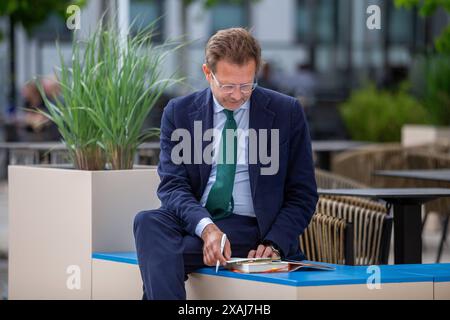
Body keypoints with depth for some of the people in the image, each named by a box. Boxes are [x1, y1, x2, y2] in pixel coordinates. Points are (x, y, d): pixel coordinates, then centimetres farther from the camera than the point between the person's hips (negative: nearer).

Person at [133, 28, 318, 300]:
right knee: (148, 222, -32)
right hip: (192, 222, 3)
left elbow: (302, 195, 5)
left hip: (251, 227, -3)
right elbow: (173, 185, -4)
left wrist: (273, 244, -13)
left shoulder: (286, 112, 3)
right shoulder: (179, 112, 6)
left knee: (164, 254, -31)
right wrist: (205, 226, -25)